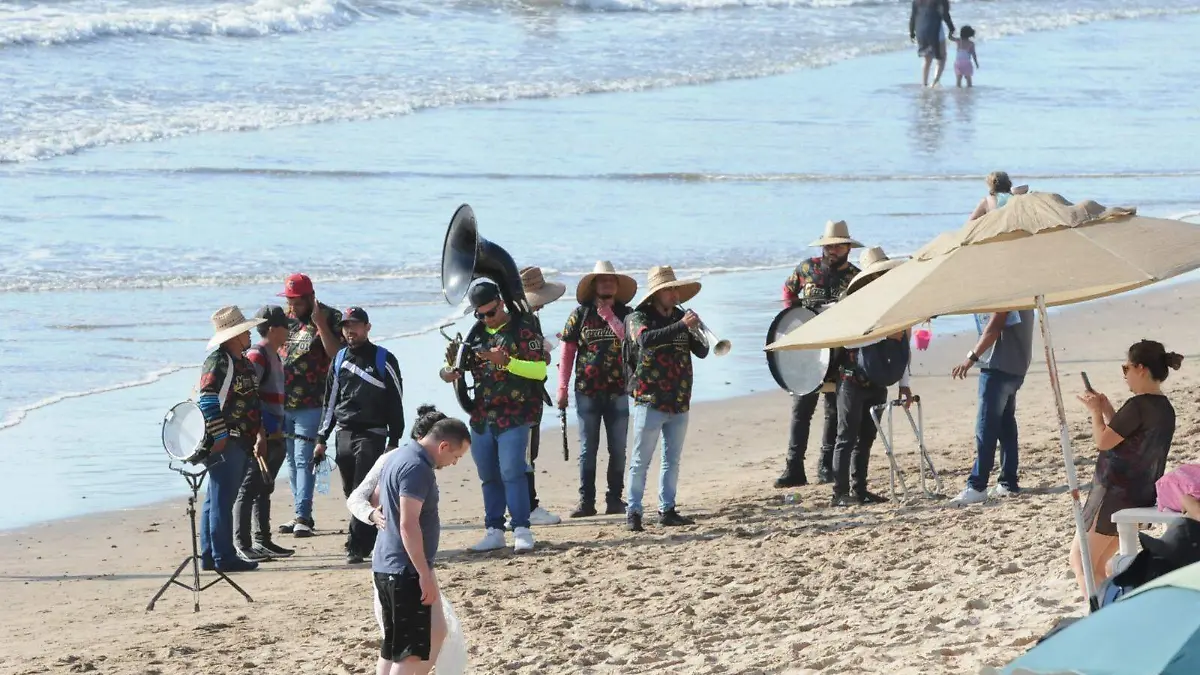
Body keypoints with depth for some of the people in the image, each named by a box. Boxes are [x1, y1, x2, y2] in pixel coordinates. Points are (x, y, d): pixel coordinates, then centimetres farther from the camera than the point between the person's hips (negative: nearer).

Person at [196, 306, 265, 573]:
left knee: (215, 500, 13)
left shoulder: (242, 362, 17)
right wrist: (219, 436, -20)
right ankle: (224, 557, -7)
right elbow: (207, 401, -18)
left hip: (240, 441, 10)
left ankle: (209, 556, 17)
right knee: (222, 500, -8)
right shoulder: (218, 362, -13)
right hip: (224, 442, -10)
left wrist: (258, 433, 20)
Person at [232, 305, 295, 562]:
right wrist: (260, 435, -25)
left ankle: (262, 541, 22)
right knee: (249, 489, -8)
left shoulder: (274, 356, 16)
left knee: (264, 488, 15)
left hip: (273, 436, 10)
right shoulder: (257, 356, -14)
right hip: (258, 436, -10)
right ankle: (242, 545, -8)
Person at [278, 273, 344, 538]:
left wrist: (321, 325, -23)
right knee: (292, 460, 10)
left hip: (312, 404, -6)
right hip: (283, 402, 6)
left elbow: (337, 355, -17)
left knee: (304, 459, -11)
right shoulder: (285, 317, 11)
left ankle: (303, 516, -12)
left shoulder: (329, 318, -6)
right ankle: (300, 514, 16)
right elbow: (273, 350, 23)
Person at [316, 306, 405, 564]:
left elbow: (396, 404, -3)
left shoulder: (383, 360, -2)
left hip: (372, 435, -5)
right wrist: (321, 439, 13)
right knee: (351, 493, 5)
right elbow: (330, 402, 19)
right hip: (343, 435, 5)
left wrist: (393, 442, -8)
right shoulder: (339, 360, 13)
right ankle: (373, 541, 15)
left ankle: (356, 546, -14)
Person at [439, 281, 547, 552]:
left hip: (514, 417, -6)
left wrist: (507, 361, -23)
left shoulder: (523, 329, -3)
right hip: (481, 418, 6)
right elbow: (459, 366, 20)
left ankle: (522, 530, -11)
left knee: (512, 473, -13)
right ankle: (494, 531, 12)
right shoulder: (476, 334, 14)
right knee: (489, 477, 8)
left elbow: (540, 369, -11)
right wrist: (449, 372, -4)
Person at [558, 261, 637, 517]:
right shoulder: (580, 315, 2)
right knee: (587, 449, 1)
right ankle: (586, 501, 4)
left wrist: (608, 316, -14)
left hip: (617, 391, 1)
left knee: (618, 449, 4)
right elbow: (567, 353, 2)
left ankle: (615, 499, 11)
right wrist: (562, 389, -2)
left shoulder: (625, 314, 5)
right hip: (587, 391, -1)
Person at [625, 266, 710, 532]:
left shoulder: (681, 318, 9)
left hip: (679, 403, 5)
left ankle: (667, 510, 17)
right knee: (640, 460, -4)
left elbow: (701, 352, 6)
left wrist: (698, 333, -15)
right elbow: (646, 339, -26)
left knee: (672, 460, 10)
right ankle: (633, 512, -2)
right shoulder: (640, 318, -5)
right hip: (650, 401, -5)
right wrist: (681, 326, -30)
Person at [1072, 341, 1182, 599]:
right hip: (1142, 497, 10)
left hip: (1115, 495, -10)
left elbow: (1104, 441, -15)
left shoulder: (1138, 406, -20)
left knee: (1080, 560, -4)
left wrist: (1096, 411, -1)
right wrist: (1106, 410, 15)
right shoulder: (1165, 408, 10)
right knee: (1096, 565, 17)